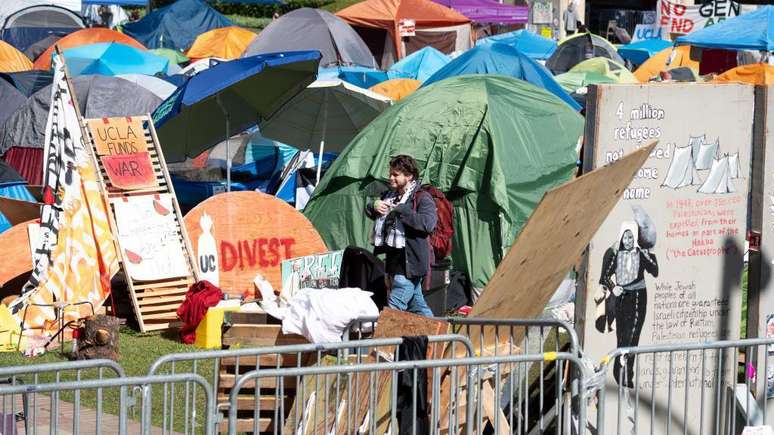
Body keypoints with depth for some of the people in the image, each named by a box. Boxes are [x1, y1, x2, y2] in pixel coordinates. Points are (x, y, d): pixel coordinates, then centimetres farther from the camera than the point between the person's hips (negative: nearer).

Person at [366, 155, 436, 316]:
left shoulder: (422, 198, -10)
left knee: (394, 309, -14)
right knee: (417, 305, 15)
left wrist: (402, 211, -23)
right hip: (395, 262, 9)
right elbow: (369, 211, 28)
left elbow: (428, 224, -26)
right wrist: (373, 206, 3)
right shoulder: (389, 196, 16)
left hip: (409, 263, -9)